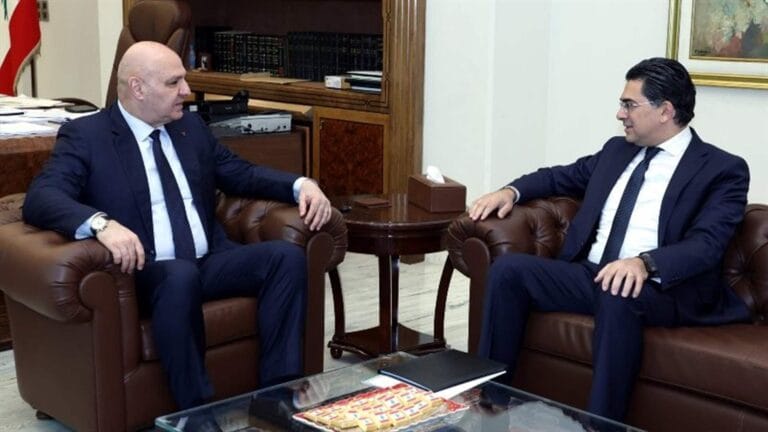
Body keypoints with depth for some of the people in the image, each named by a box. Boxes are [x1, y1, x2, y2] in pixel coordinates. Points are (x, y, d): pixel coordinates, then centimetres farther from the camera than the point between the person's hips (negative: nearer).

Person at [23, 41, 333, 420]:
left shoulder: (191, 127, 16)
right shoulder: (85, 136, -3)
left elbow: (241, 175, 23)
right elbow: (40, 198, -16)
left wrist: (301, 184, 3)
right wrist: (101, 223, -37)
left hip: (210, 262, 6)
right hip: (147, 272, -6)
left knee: (287, 255, -18)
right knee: (181, 275, -38)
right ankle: (199, 410, -27)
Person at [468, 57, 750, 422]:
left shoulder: (723, 169, -1)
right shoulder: (617, 149, 19)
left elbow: (706, 245, -15)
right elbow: (561, 177, 30)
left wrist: (644, 263, -34)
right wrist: (511, 191, 9)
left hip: (659, 288, -6)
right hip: (588, 274, 6)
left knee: (617, 294, -39)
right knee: (508, 268, -16)